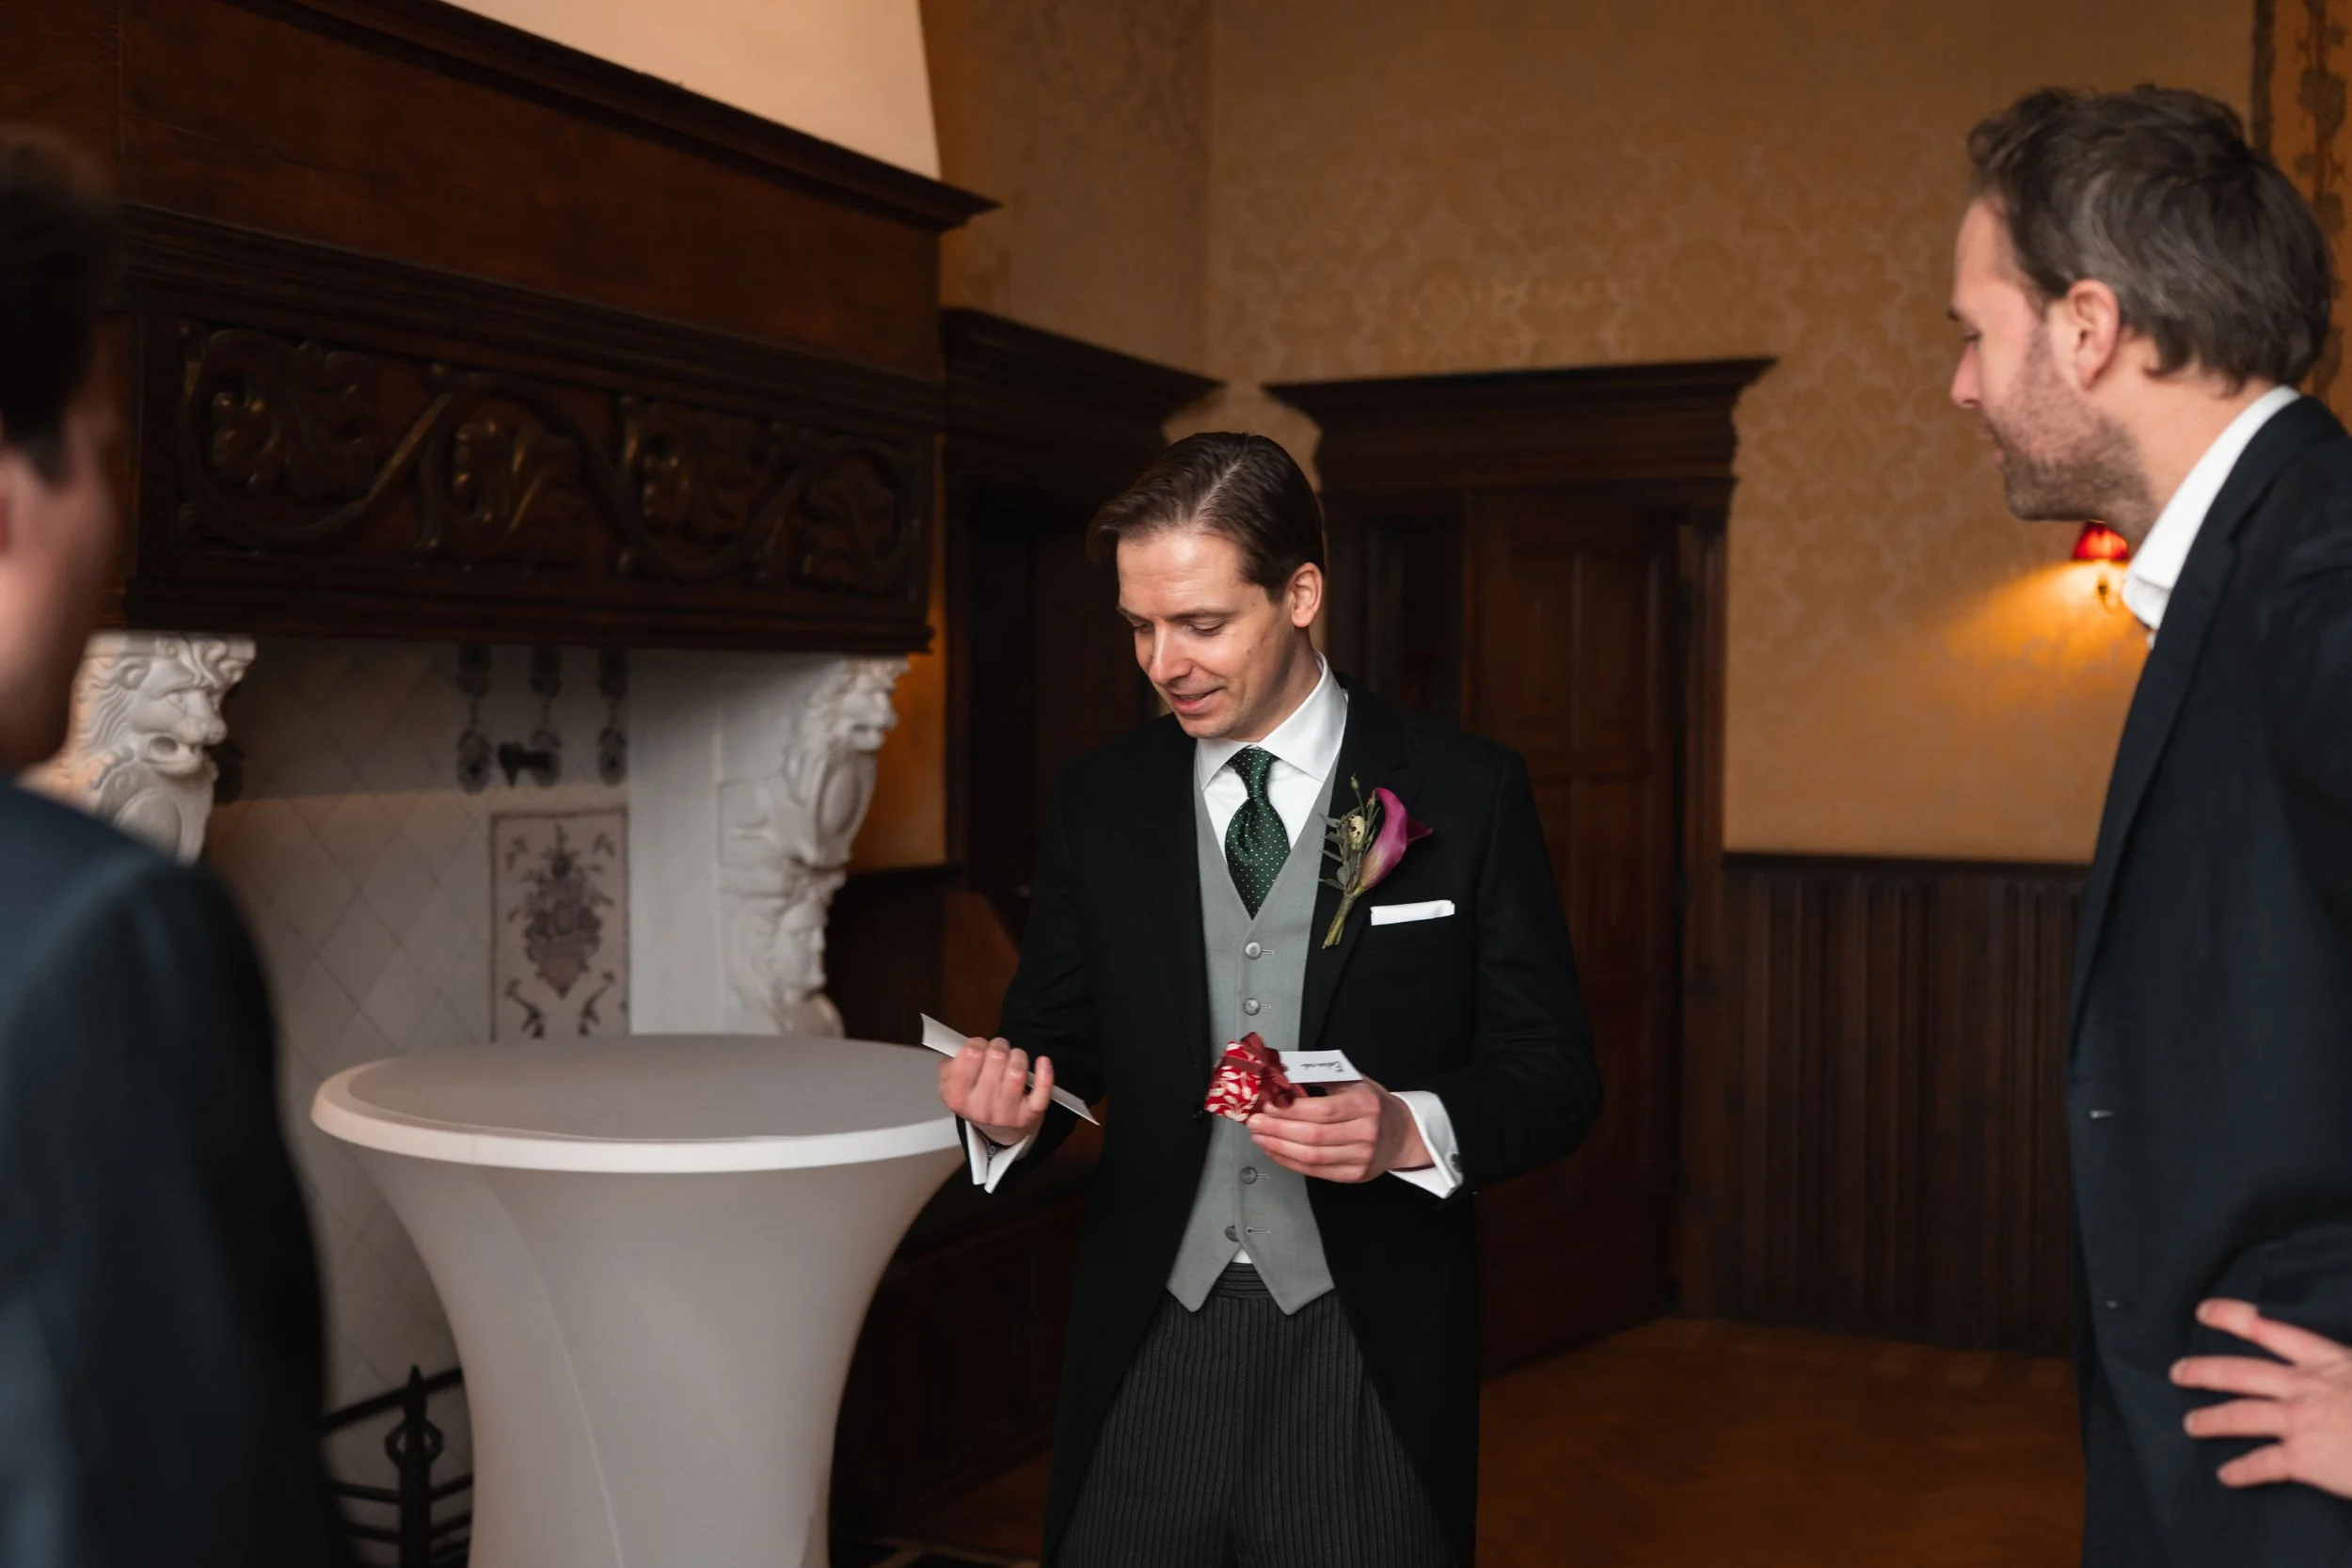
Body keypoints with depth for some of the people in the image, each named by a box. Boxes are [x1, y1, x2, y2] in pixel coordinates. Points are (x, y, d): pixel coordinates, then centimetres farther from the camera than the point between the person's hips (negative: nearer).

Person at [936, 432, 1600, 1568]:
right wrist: (1007, 1099, -12)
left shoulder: (1464, 795, -3)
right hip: (1147, 1356, 2)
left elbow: (1554, 1077, -2)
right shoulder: (1095, 805, 5)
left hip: (1370, 1358, -2)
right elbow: (1057, 1041, 10)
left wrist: (1412, 1130, -21)